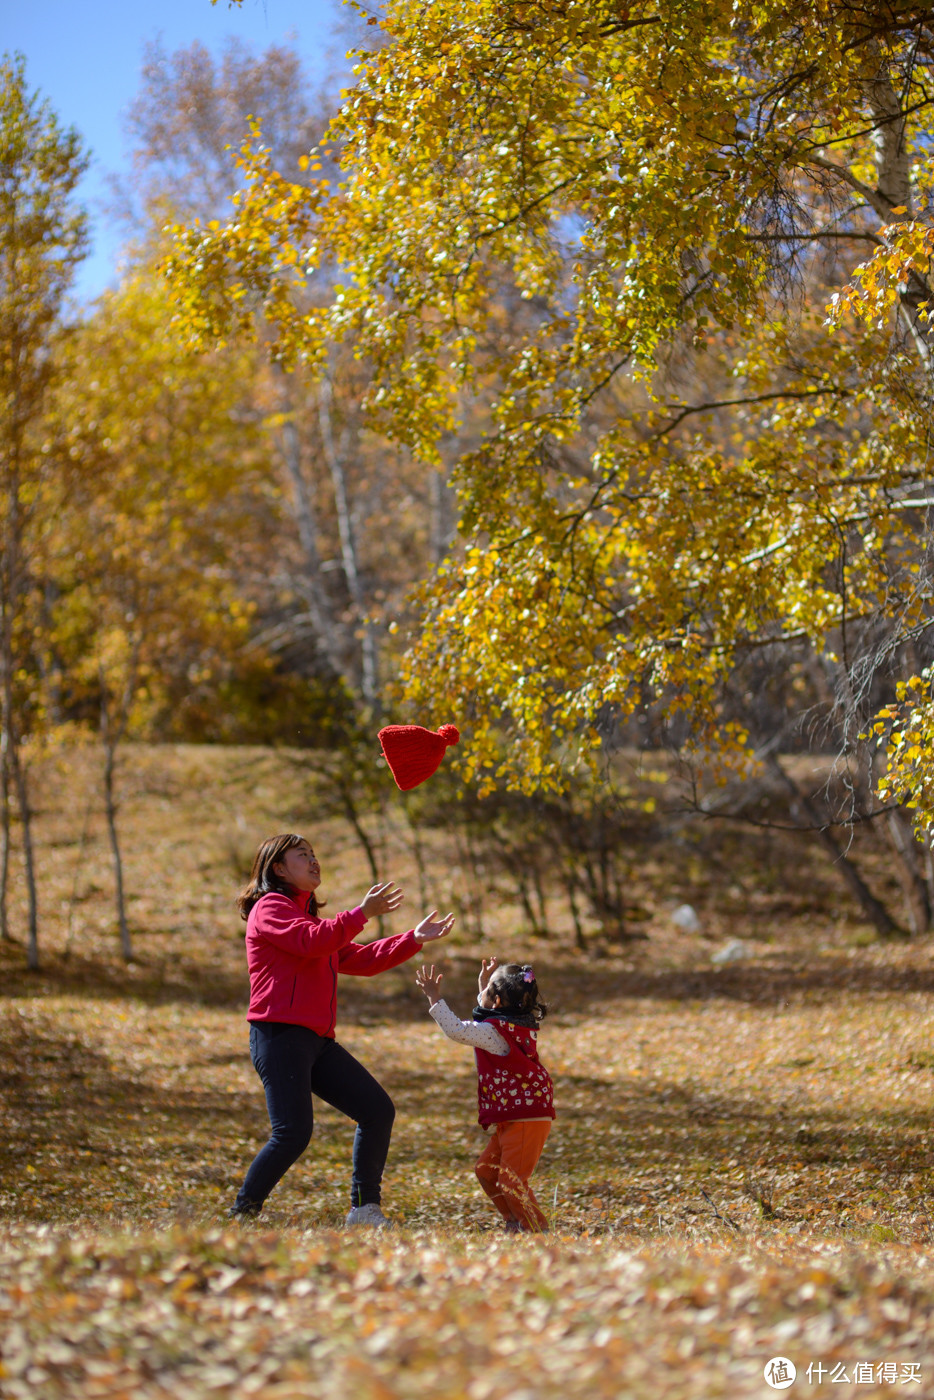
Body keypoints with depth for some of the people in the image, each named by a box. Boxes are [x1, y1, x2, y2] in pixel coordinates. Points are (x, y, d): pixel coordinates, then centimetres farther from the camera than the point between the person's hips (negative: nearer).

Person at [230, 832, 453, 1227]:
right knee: (293, 1133, -18)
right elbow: (311, 942, -21)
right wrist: (362, 914, -24)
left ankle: (364, 1209, 8)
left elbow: (361, 959, 25)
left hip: (317, 1041, 9)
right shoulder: (270, 908, -2)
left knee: (378, 1110, 4)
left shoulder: (310, 918, 26)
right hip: (279, 1035, -9)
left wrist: (414, 939, 17)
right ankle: (242, 1215, -6)